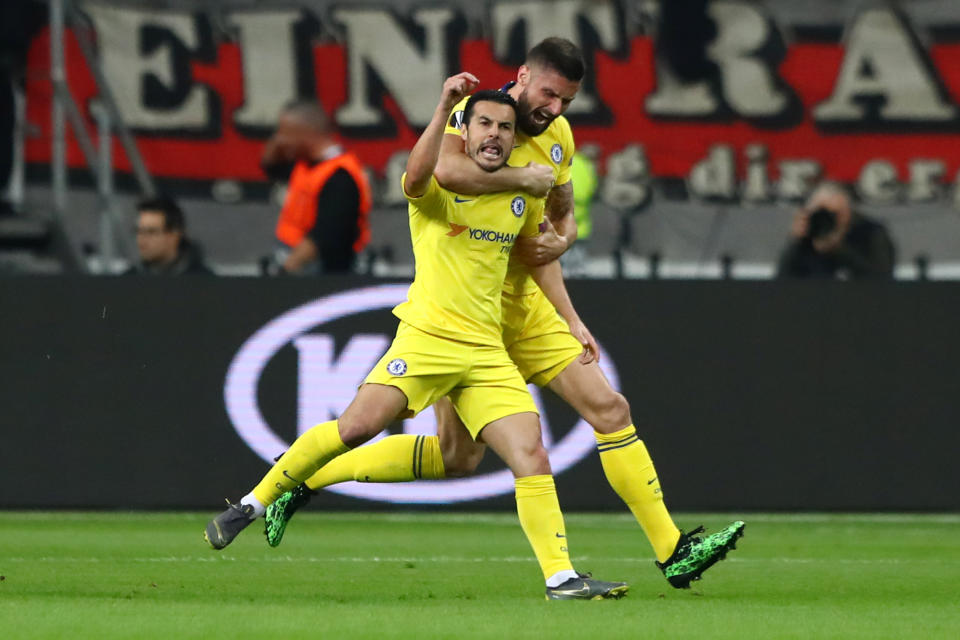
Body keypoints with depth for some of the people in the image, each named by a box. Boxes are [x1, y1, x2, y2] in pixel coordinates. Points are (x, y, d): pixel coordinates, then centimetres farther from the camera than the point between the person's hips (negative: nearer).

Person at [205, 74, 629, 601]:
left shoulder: (523, 195, 13)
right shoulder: (441, 183, -3)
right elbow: (416, 177, -29)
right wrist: (444, 108, -36)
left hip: (487, 351, 5)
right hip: (428, 335, -5)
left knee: (532, 457, -8)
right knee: (356, 426, -20)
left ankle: (560, 578, -6)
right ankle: (254, 502, -4)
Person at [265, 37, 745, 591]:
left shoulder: (557, 134, 8)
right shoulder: (473, 113, -16)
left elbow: (563, 216, 22)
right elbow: (441, 170, -38)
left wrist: (560, 240, -2)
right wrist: (522, 178, -27)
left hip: (523, 303, 7)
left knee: (610, 409, -1)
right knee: (459, 456, -7)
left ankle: (674, 552, 3)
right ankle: (303, 478, 6)